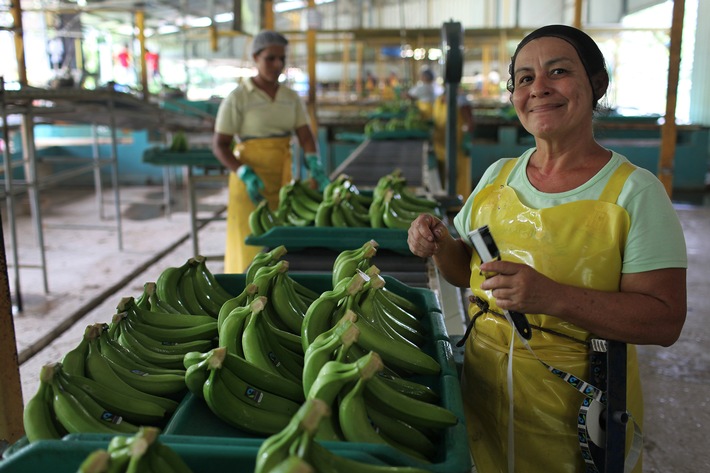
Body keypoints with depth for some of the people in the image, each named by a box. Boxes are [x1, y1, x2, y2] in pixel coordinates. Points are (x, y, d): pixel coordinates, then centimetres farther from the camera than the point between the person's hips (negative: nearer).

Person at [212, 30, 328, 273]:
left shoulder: (291, 97, 6)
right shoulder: (237, 98, -8)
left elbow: (306, 136, -3)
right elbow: (219, 146, -9)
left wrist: (315, 165, -23)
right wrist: (245, 175, -24)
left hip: (283, 180, 5)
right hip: (251, 182, -5)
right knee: (253, 248, -1)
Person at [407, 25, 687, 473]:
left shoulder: (635, 192, -14)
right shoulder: (497, 176, 0)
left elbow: (665, 321, -19)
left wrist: (553, 297, -31)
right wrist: (441, 245, -10)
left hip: (578, 404, -4)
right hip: (486, 390, 4)